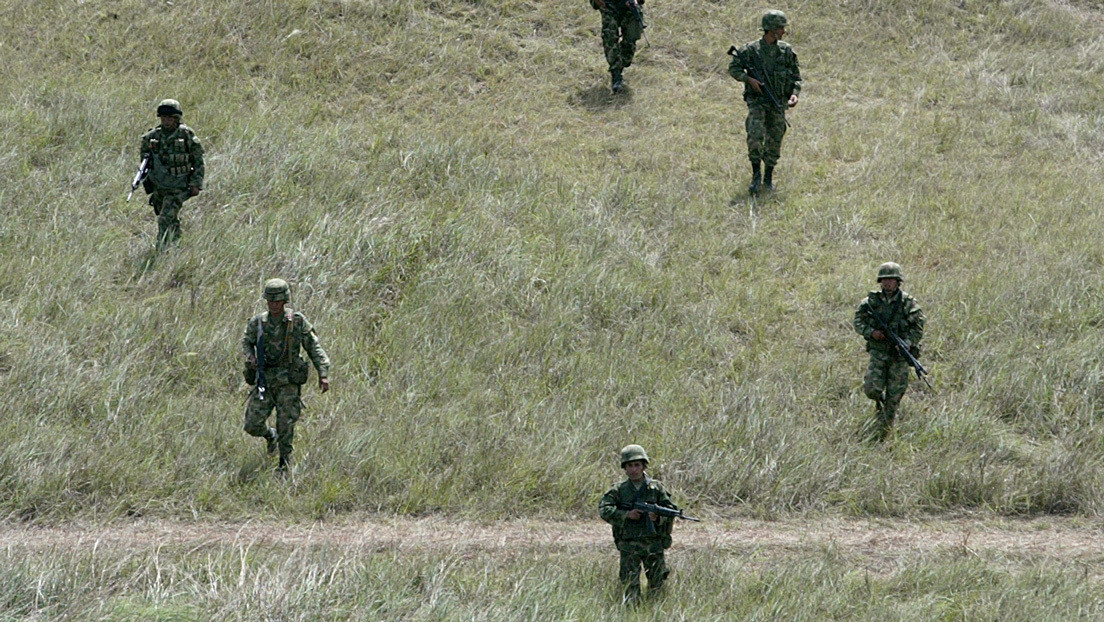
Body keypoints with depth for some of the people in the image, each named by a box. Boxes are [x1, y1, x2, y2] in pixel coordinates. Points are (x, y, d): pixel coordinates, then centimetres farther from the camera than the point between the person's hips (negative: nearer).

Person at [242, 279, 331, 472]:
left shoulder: (298, 321, -3)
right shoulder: (257, 323, 4)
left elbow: (314, 348, -1)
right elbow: (246, 341, 22)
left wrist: (323, 374, -10)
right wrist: (250, 356, -1)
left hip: (288, 382, -3)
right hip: (264, 381, 3)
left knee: (286, 424, -7)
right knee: (253, 425, -2)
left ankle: (285, 461, 9)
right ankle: (270, 435, 32)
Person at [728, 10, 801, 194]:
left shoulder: (786, 51, 5)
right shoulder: (751, 50, -5)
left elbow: (795, 77, 10)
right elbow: (733, 68, -1)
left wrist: (794, 94, -8)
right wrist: (749, 79, -17)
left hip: (778, 103, 3)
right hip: (757, 101, -3)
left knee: (774, 142, 5)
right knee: (755, 135, -21)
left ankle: (768, 178, 19)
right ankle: (756, 175, -10)